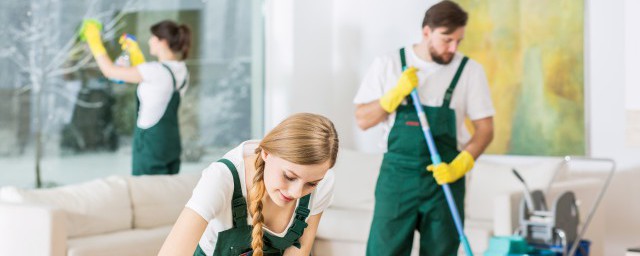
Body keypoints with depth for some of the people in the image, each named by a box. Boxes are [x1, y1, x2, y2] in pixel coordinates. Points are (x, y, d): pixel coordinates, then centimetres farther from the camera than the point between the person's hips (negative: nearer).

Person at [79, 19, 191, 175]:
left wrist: (94, 40, 0)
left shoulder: (156, 71, -19)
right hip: (171, 143, 8)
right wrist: (135, 52, 22)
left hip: (150, 142, -8)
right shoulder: (181, 70, 5)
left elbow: (109, 70, -12)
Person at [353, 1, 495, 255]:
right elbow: (363, 120, 1)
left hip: (444, 176, 1)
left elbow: (485, 129, 3)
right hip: (397, 175, 0)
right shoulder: (387, 65, 1)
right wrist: (397, 93, -14)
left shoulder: (470, 71, 1)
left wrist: (460, 165, -13)